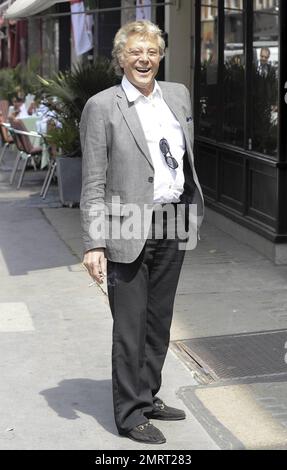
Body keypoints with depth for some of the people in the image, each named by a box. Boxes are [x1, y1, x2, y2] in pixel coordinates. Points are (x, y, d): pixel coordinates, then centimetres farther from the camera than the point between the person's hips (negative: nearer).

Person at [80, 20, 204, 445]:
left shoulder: (178, 95, 8)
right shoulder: (101, 107, -9)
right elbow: (93, 183, -10)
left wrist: (192, 212, 15)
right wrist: (94, 244, -15)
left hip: (174, 225, 6)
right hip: (130, 232, -6)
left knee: (159, 322, 16)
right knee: (130, 328, 3)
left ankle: (149, 397, 32)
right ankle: (130, 414, 17)